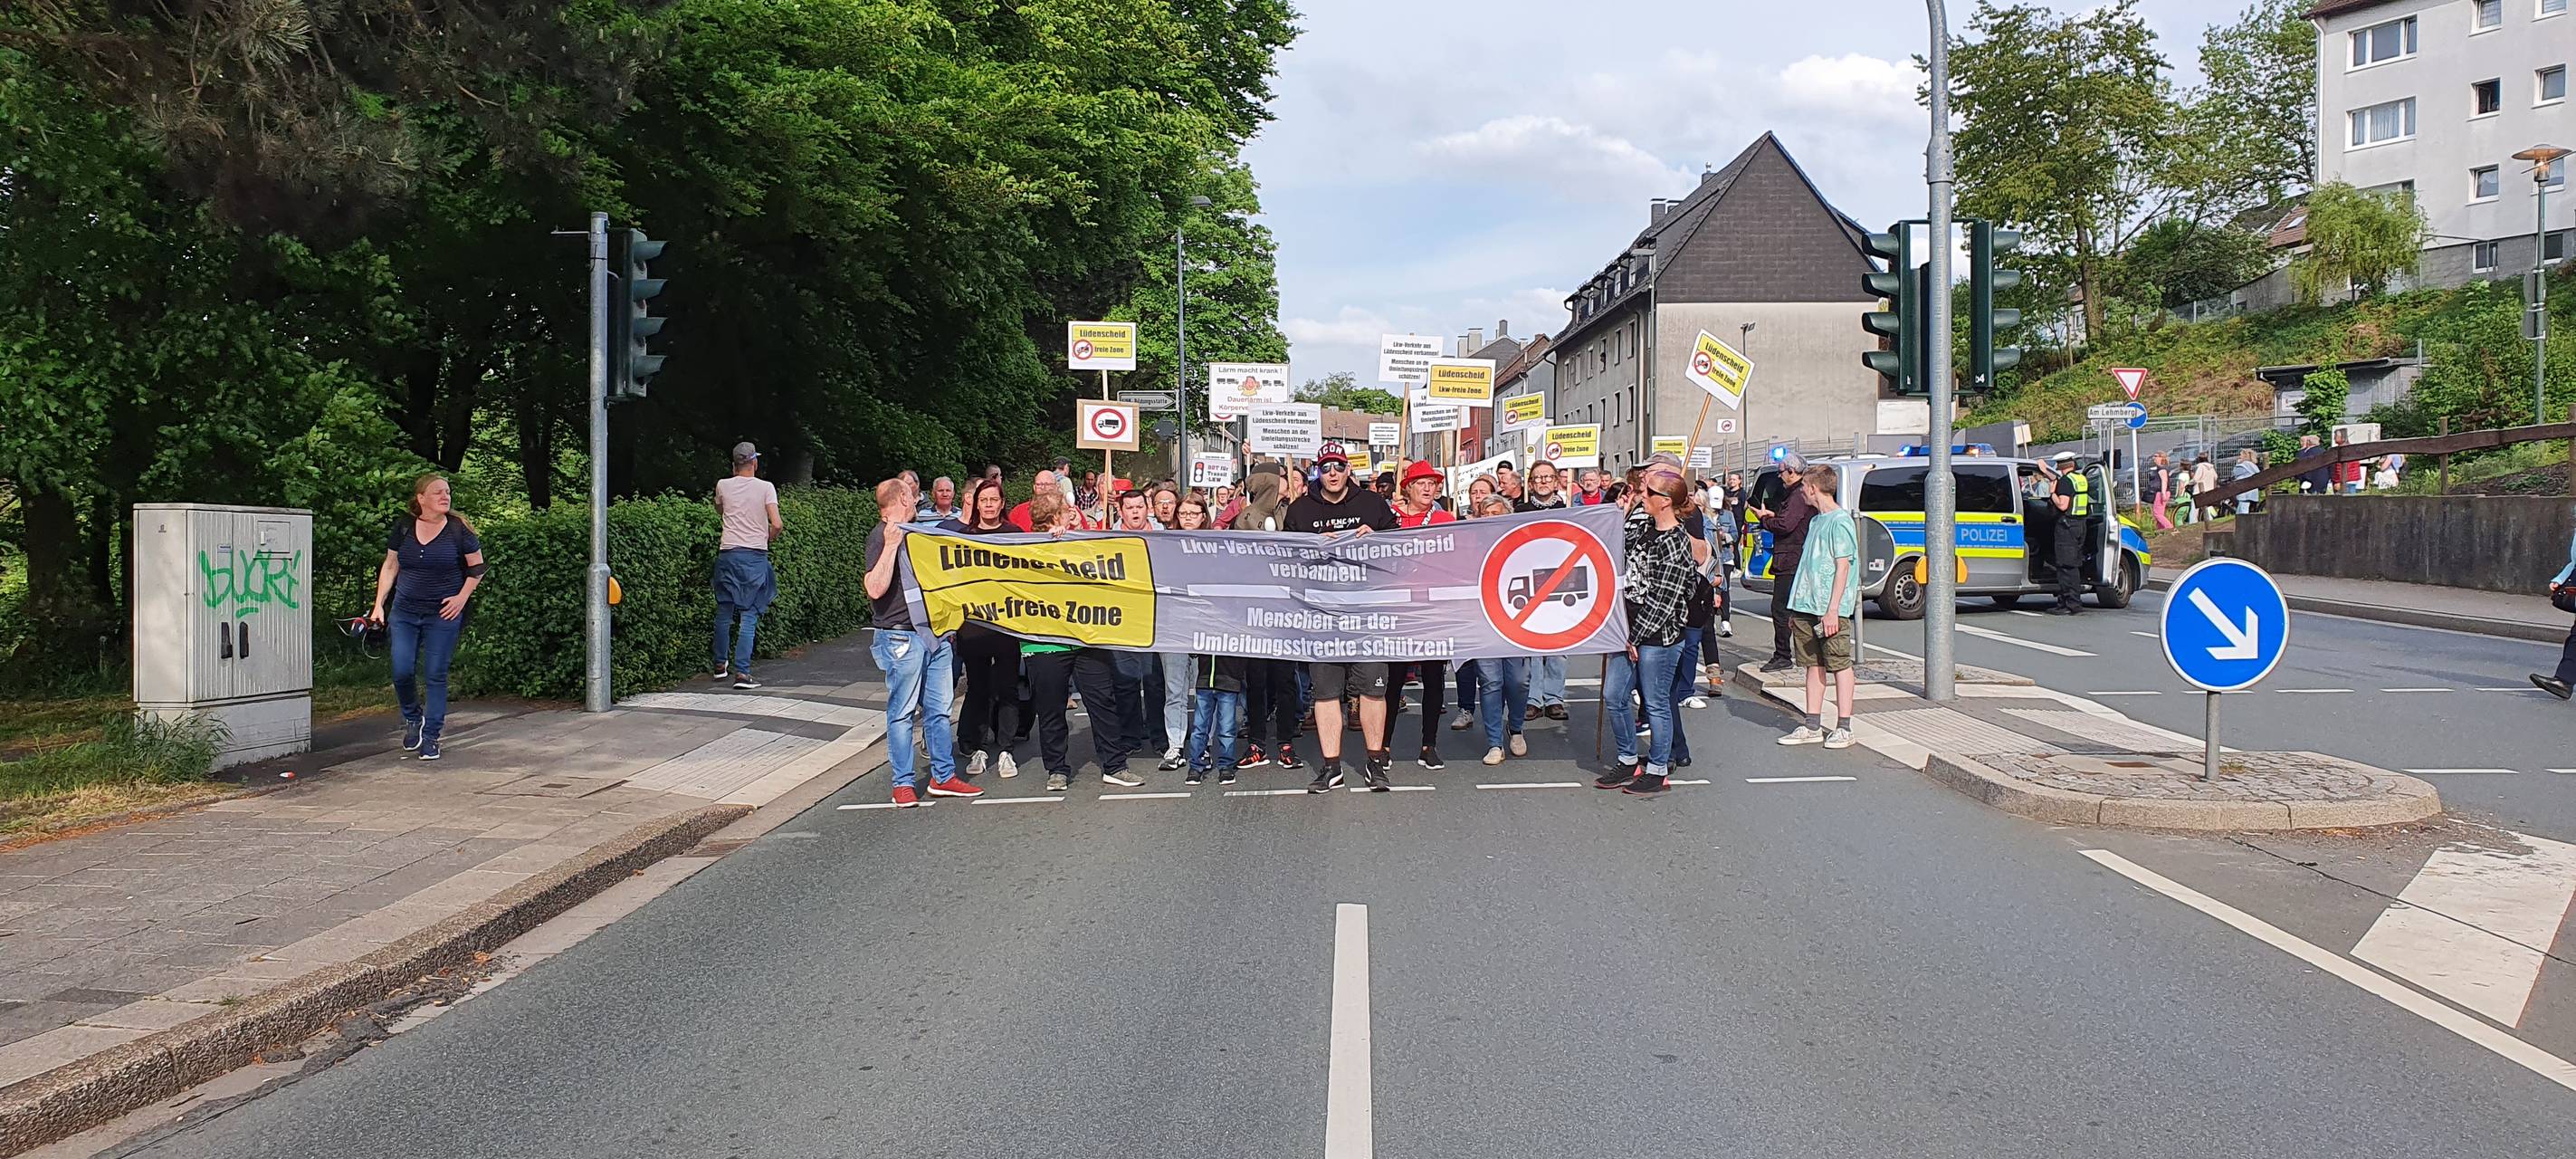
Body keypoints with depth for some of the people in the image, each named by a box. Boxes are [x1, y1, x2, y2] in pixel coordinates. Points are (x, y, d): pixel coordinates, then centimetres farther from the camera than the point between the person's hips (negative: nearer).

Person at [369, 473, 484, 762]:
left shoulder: (458, 529, -6)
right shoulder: (404, 527, 1)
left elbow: (477, 568, 3)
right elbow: (390, 567, 10)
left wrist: (462, 597, -7)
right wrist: (379, 604, 5)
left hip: (443, 614, -2)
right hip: (405, 611, 2)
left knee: (435, 675, 0)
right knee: (402, 672, -3)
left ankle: (430, 737, 9)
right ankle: (412, 718, 26)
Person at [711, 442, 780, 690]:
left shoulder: (723, 485, 5)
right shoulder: (766, 487, -2)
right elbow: (777, 525, -9)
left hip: (727, 553, 2)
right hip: (755, 556, -2)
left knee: (724, 612, 15)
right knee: (749, 615, -3)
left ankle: (721, 665, 24)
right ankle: (742, 672, -9)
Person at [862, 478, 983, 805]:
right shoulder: (881, 536, -9)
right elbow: (875, 589, -22)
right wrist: (891, 545, -23)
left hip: (935, 633, 8)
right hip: (902, 637, -8)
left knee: (939, 708, 10)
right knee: (902, 712, -1)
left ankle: (944, 777, 16)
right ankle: (903, 783, 5)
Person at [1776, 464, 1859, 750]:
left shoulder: (1840, 521, -10)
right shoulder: (1816, 521, 17)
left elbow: (1843, 567, -14)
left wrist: (1832, 610, -19)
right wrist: (1796, 610, 19)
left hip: (1830, 609, -8)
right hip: (1807, 606, 8)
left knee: (1839, 665, -1)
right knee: (1814, 665, 10)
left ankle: (1843, 728, 3)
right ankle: (1814, 727, 14)